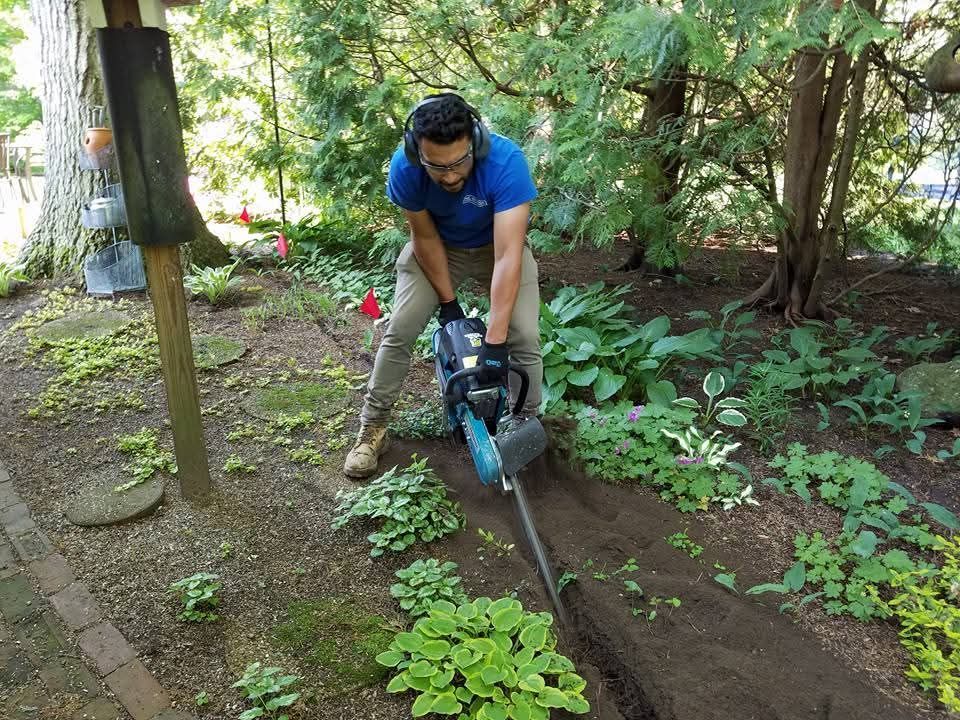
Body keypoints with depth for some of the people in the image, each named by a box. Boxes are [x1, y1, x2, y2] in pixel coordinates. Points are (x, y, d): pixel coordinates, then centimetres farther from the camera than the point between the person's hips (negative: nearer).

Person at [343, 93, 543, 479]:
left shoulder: (506, 161, -37)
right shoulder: (405, 167, -30)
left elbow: (507, 257, -40)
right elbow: (425, 237, -16)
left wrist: (494, 342, -42)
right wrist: (447, 302, -13)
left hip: (497, 245, -1)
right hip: (437, 246, 1)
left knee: (525, 338, -14)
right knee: (399, 331, -8)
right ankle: (372, 427, 9)